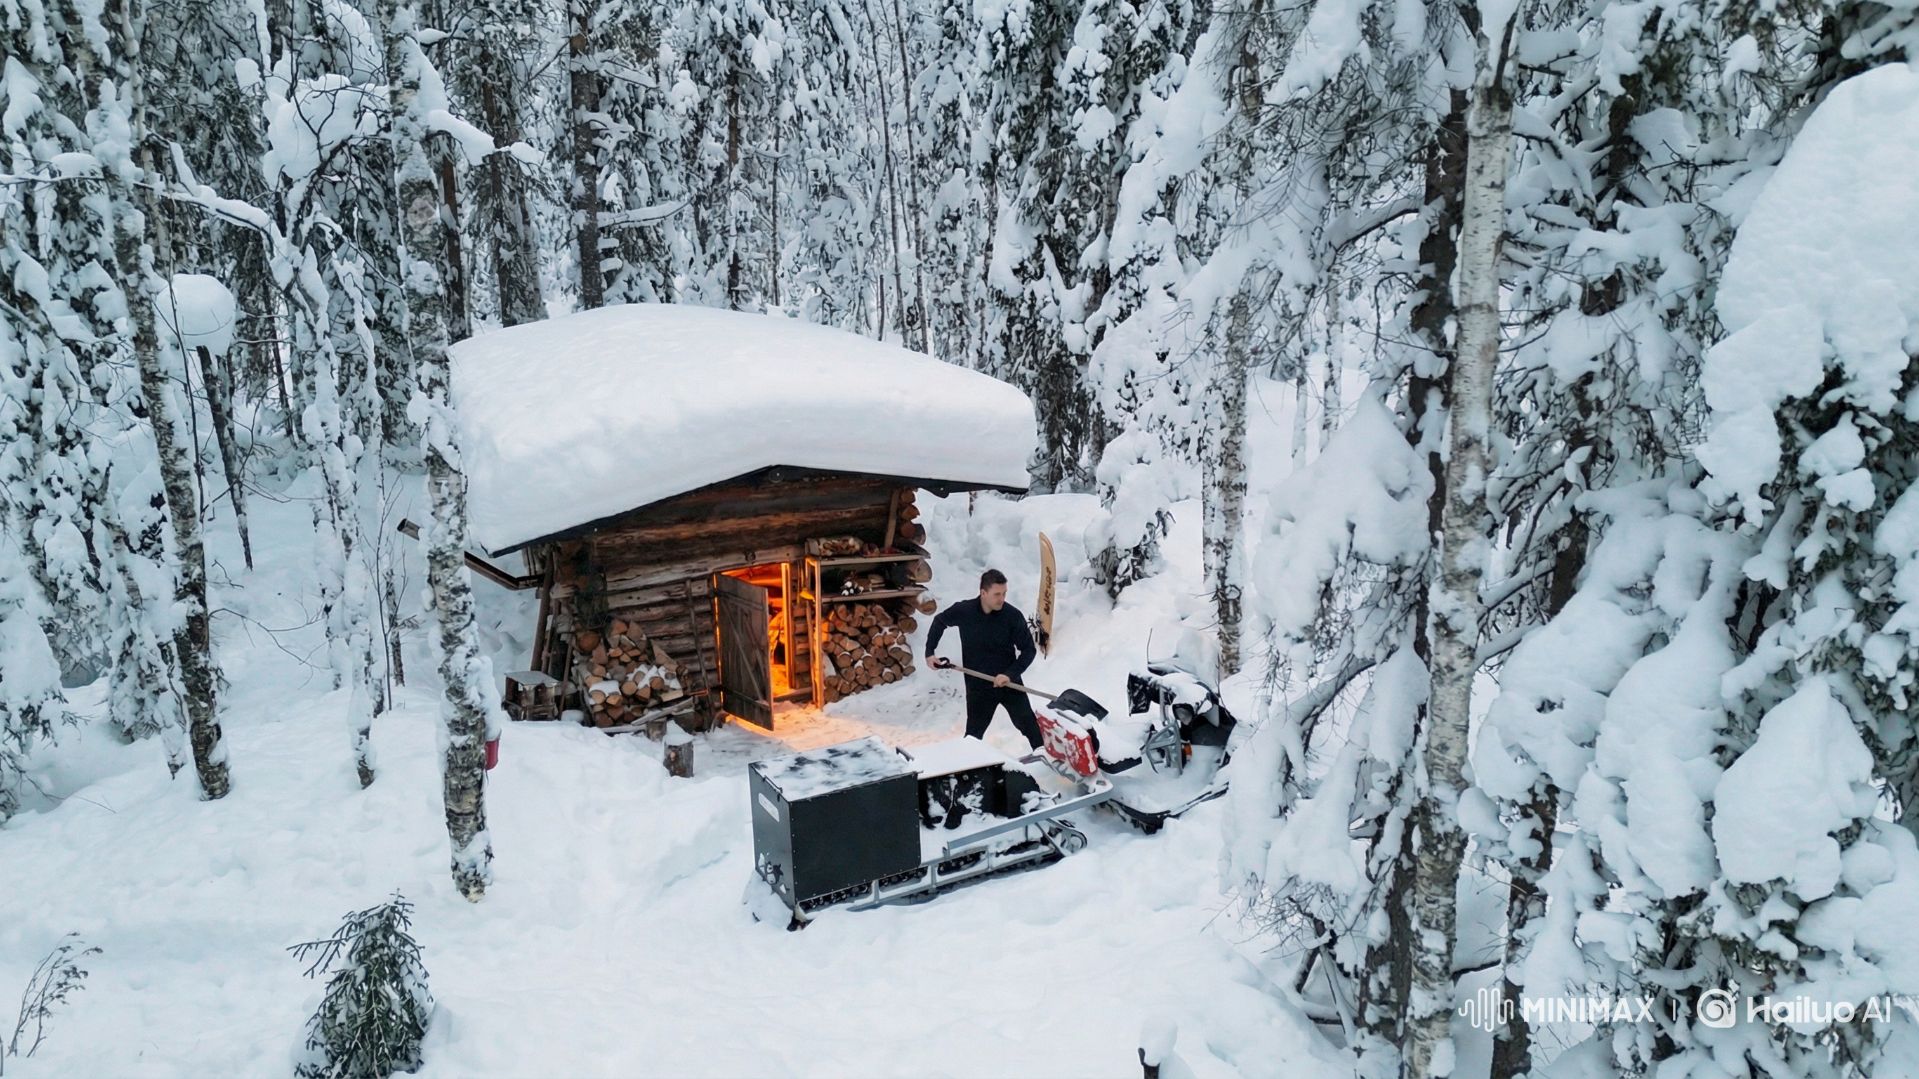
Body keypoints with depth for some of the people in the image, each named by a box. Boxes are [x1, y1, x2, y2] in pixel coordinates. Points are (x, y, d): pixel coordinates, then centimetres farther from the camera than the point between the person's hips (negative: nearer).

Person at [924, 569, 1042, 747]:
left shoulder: (1013, 615, -17)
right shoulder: (963, 611, -13)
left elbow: (1028, 650, -10)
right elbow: (939, 621, 8)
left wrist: (1011, 674, -24)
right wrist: (929, 652, 5)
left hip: (1009, 682, 0)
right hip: (978, 686, 0)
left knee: (1030, 726, 9)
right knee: (973, 735, 10)